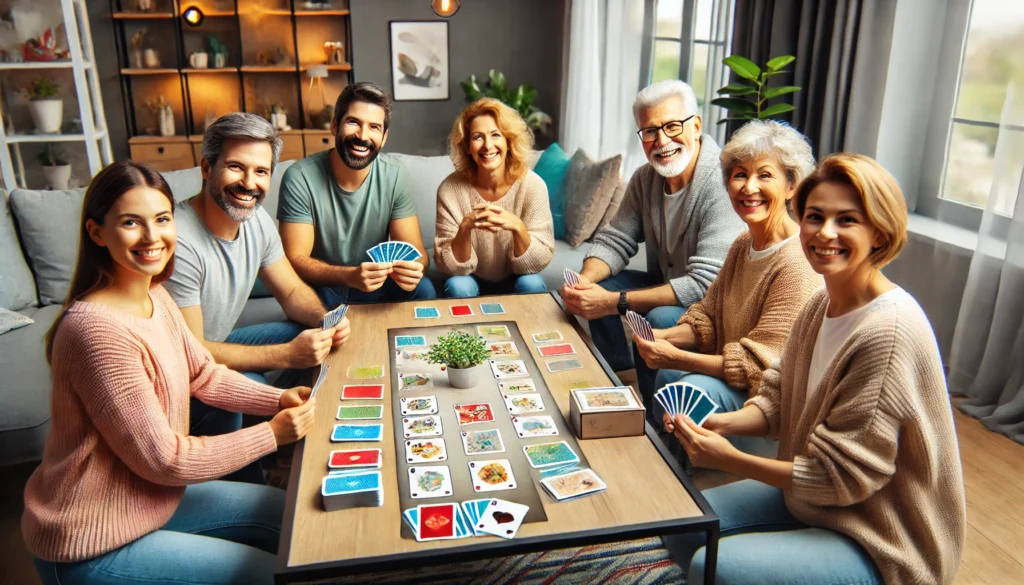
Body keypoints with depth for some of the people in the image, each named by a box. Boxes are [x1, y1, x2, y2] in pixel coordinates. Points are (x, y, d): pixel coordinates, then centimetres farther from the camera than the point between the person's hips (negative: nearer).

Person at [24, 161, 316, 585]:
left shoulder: (154, 296, -2)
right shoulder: (97, 328, -30)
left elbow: (203, 374, 8)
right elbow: (162, 458, -26)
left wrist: (279, 399, -8)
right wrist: (271, 434, -18)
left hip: (152, 496, 9)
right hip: (92, 544, -9)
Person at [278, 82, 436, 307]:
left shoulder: (396, 176, -10)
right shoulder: (300, 177, -17)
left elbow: (415, 250, -10)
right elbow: (295, 260, -19)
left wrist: (412, 267, -36)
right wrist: (349, 276, -39)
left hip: (376, 285, 2)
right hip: (321, 287, -2)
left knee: (422, 288, -25)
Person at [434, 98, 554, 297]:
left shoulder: (532, 185, -18)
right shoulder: (450, 189, -18)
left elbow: (539, 262, -18)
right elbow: (448, 266, -18)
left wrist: (517, 227, -36)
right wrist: (465, 227, -36)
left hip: (515, 280, 1)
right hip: (473, 280, 0)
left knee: (531, 284, -29)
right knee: (457, 286, -30)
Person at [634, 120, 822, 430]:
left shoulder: (798, 264, -24)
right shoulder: (744, 244, 6)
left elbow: (759, 365, -24)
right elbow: (708, 317, 8)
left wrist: (676, 357, -25)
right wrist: (663, 337, -11)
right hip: (735, 377, 9)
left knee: (695, 388, -27)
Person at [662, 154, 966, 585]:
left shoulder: (888, 331, -28)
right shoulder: (820, 306, -2)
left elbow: (841, 476, -24)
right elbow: (780, 399, 5)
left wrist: (728, 459, -22)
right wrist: (719, 423, -14)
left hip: (880, 544, -8)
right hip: (809, 497, 8)